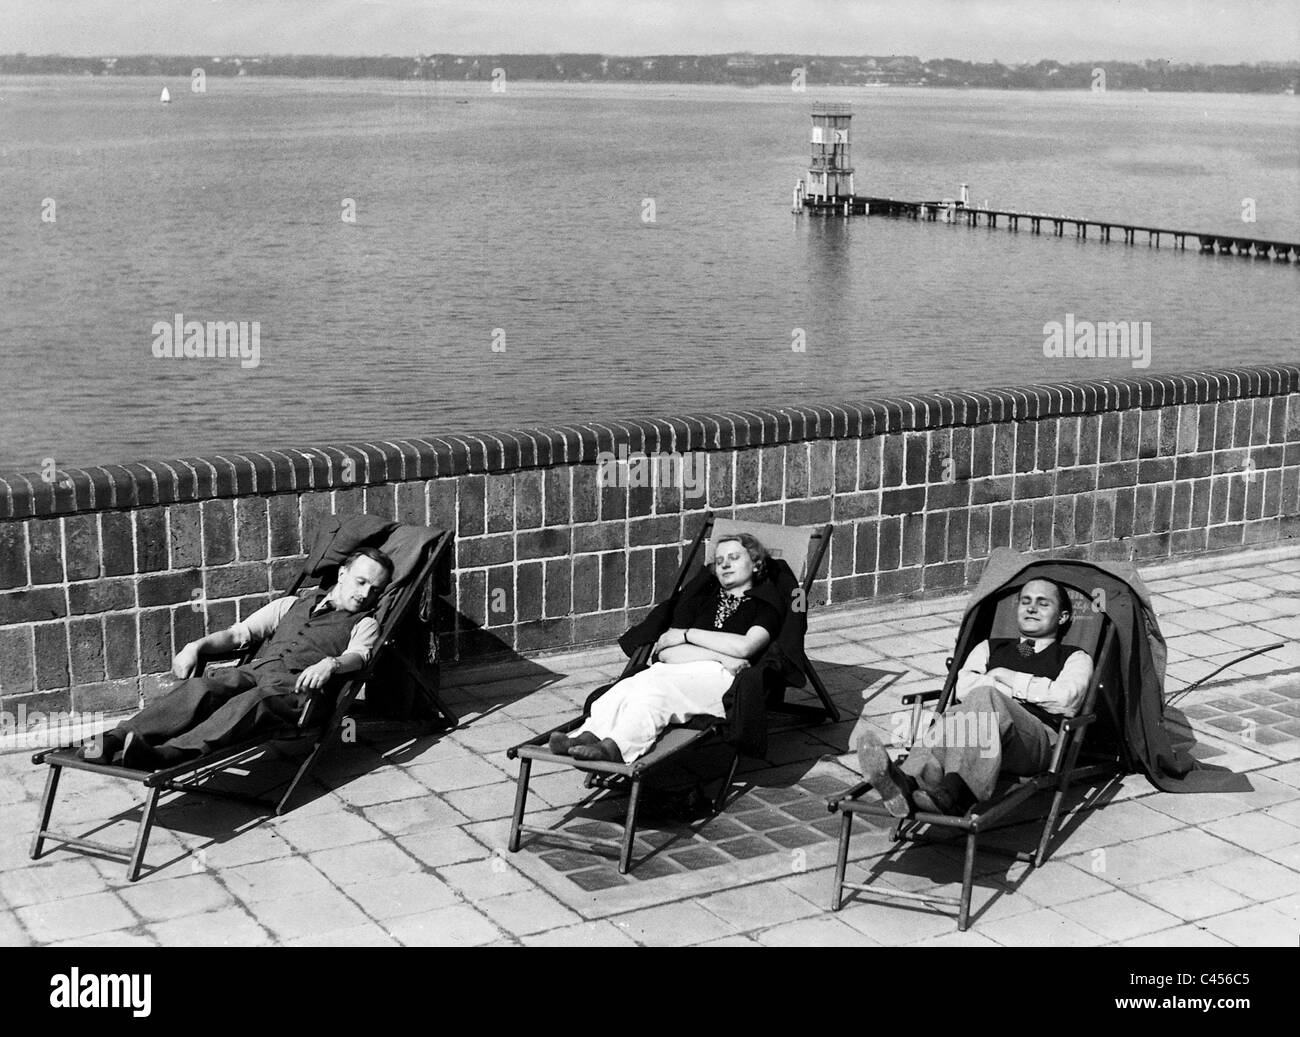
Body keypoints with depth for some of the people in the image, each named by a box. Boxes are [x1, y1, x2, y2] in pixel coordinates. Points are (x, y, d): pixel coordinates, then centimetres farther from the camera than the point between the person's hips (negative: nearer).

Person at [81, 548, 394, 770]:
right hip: (254, 670, 4)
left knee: (253, 701, -37)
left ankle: (166, 755, -60)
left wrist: (330, 664, -25)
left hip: (295, 686, -4)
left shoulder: (363, 624, 20)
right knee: (199, 688, -29)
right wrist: (197, 646, 8)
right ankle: (115, 740, -48)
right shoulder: (294, 604, 32)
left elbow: (358, 656, -3)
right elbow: (238, 634, 25)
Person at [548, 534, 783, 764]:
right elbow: (665, 651, 13)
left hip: (720, 677, -4)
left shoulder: (765, 607, 20)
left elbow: (744, 647, -3)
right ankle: (588, 736, -53)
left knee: (656, 684, -36)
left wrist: (687, 634, 5)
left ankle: (615, 746, -56)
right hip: (676, 672, 4)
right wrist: (721, 657, -2)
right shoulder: (698, 599, 30)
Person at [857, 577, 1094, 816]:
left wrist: (1008, 678, 8)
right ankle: (909, 781, -66)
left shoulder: (1075, 658, 26)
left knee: (984, 697, -35)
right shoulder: (990, 648, 35)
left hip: (1039, 739, -3)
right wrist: (1029, 689, 6)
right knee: (954, 714, -35)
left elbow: (1065, 699, 2)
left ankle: (956, 791, -61)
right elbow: (964, 688, 12)